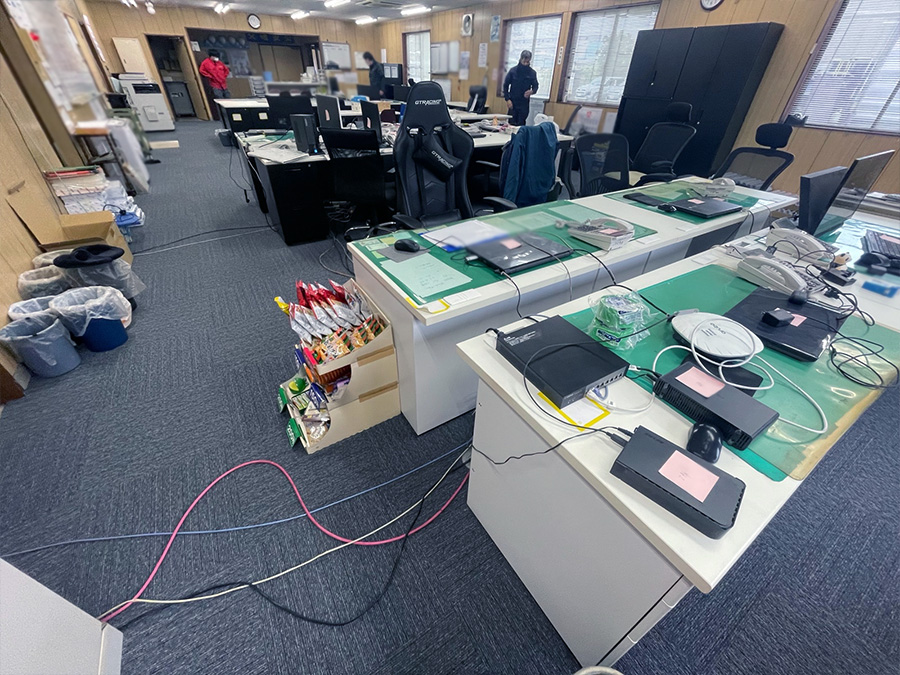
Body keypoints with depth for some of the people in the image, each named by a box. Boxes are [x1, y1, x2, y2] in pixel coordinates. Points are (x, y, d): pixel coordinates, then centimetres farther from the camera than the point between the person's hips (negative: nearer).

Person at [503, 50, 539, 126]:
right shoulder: (513, 70, -1)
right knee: (511, 123, 1)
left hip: (524, 103, 0)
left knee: (521, 124, -2)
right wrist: (507, 99, -7)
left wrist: (532, 91, -17)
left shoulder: (532, 73, 2)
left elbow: (535, 86, 8)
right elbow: (505, 85, 3)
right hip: (513, 102, 0)